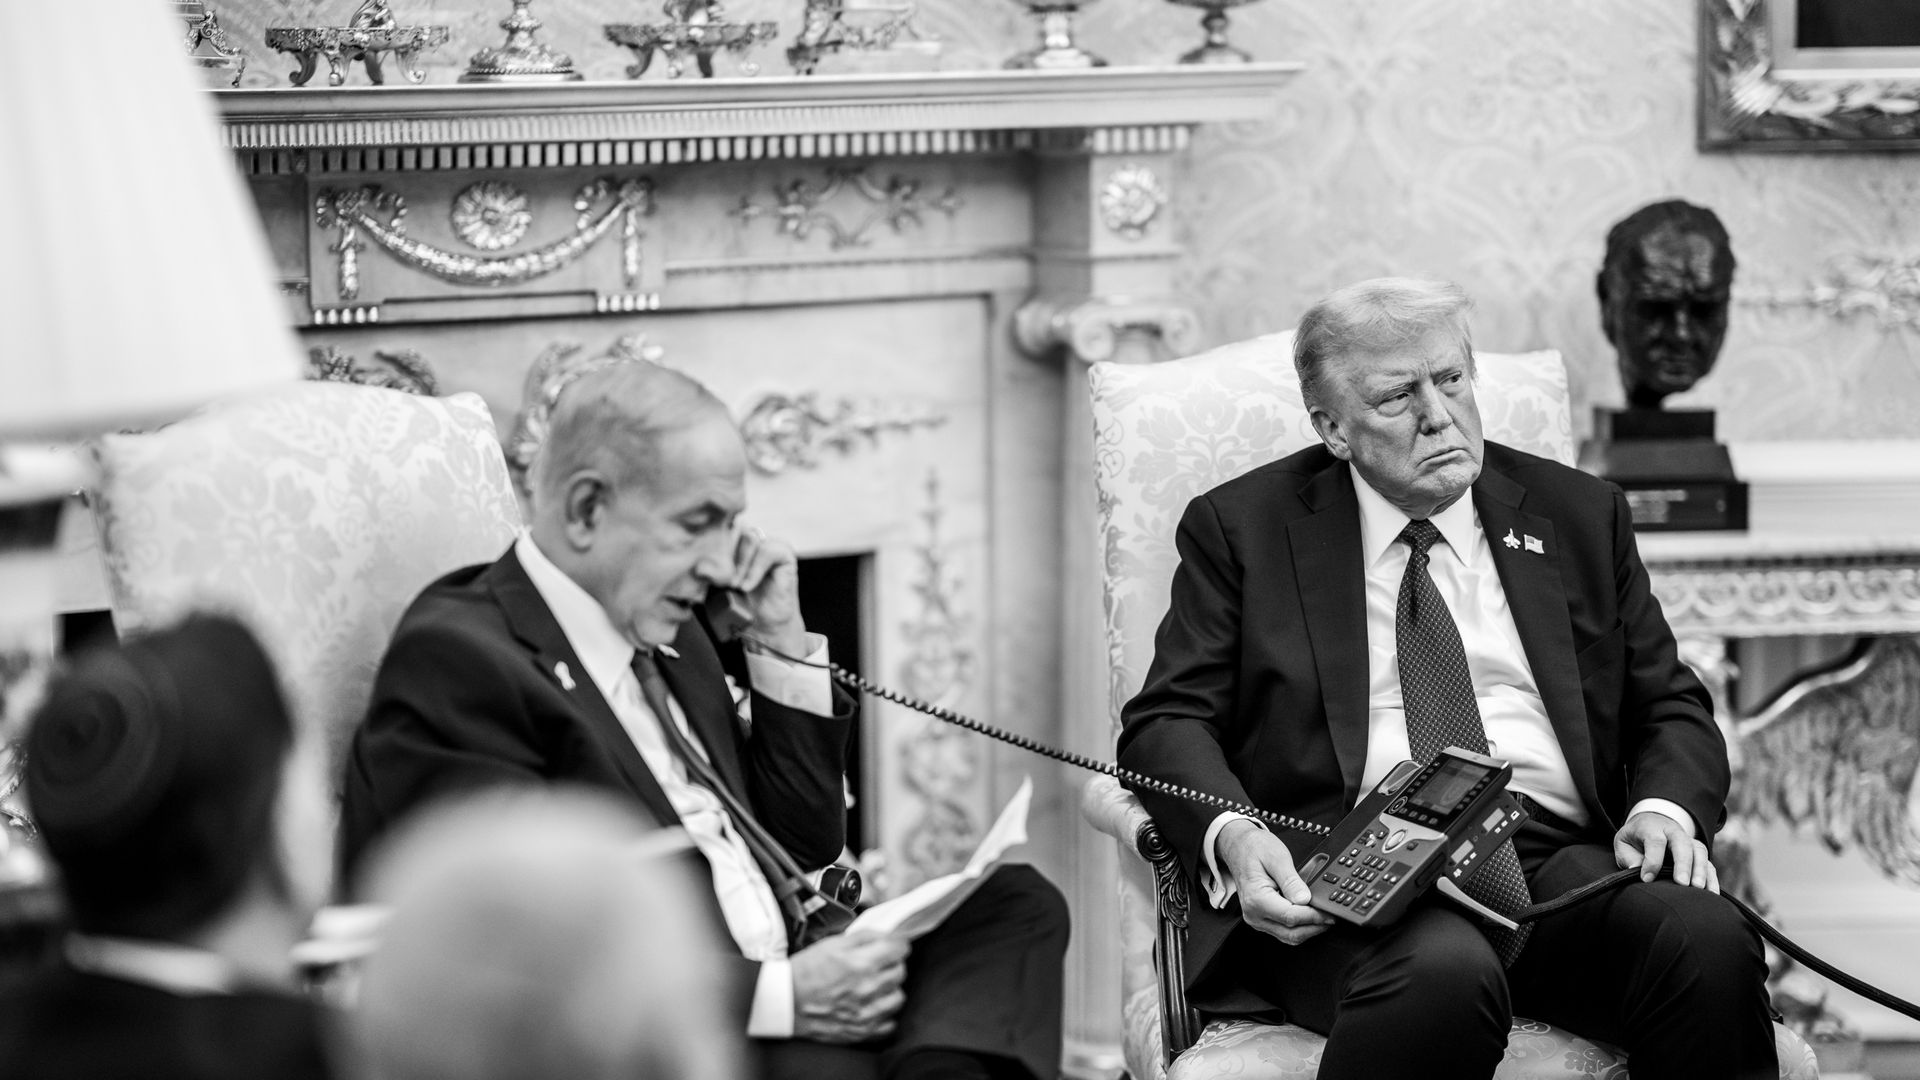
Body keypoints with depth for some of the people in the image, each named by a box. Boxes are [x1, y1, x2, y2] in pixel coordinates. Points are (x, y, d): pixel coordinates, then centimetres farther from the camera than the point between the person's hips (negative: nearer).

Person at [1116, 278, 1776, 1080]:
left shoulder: (1579, 517, 20)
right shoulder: (1245, 527, 12)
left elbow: (1670, 707, 21)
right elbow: (1170, 720, 6)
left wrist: (1667, 808, -2)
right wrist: (1231, 835, -17)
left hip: (1560, 859, 3)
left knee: (1709, 942, -29)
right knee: (1442, 973, -38)